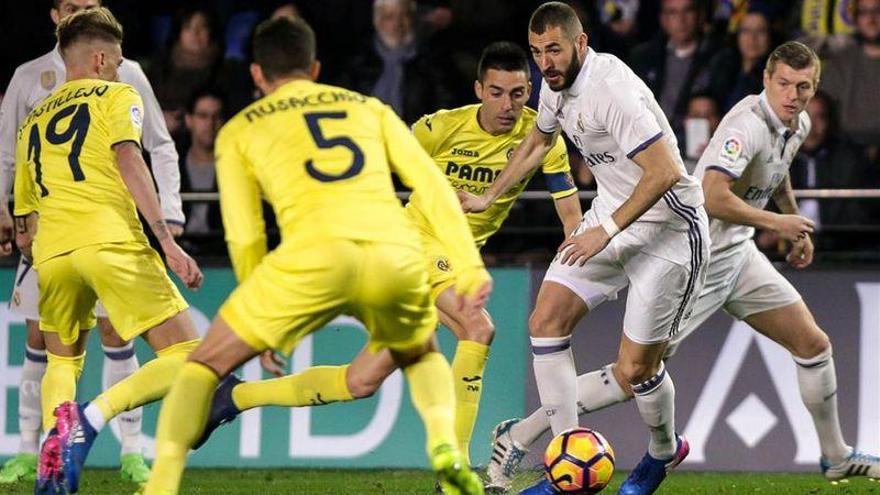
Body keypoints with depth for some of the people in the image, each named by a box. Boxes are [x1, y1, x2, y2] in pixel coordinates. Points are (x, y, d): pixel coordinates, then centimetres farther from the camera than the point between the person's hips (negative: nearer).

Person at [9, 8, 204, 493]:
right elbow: (128, 161, -6)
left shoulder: (33, 121, 28)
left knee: (62, 360, 27)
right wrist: (167, 241, -13)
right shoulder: (116, 96, 13)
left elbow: (24, 230, 28)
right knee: (185, 358, -1)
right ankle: (92, 417, -24)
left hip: (51, 251, 5)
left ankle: (55, 426, -6)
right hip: (111, 242, -5)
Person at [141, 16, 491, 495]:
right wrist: (469, 268, 12)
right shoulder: (369, 108, 29)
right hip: (397, 255, 2)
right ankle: (445, 445, 4)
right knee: (421, 356, 33)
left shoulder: (239, 131, 23)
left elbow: (243, 237, 18)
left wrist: (266, 329, 27)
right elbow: (432, 184, 17)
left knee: (204, 365, 14)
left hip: (315, 256, -2)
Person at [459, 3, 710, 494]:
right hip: (612, 215, 9)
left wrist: (606, 230, -27)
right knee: (546, 320, -3)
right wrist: (489, 198, 29)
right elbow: (538, 142, 25)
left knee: (635, 368, -6)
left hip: (669, 225, -9)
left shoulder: (613, 91, -27)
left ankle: (664, 451, 27)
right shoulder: (559, 84, 2)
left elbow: (664, 173, -31)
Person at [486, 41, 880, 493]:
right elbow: (714, 198, -37)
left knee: (814, 345, 11)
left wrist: (798, 226, 28)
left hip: (738, 253, 9)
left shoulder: (798, 125, 6)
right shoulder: (748, 124, -25)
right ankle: (519, 436, -1)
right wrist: (776, 223, -24)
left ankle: (835, 457, 30)